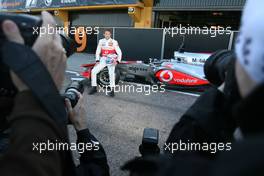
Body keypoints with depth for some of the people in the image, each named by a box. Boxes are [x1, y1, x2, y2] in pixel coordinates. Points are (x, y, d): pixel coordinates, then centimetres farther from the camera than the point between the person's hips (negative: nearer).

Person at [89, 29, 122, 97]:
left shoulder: (114, 42, -5)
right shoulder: (101, 41, 7)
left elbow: (119, 52, -6)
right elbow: (98, 51, 9)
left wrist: (117, 61, -20)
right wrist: (97, 60, -4)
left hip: (111, 60, -4)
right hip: (103, 60, 4)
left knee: (111, 73, -25)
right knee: (93, 71, -6)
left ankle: (112, 90, -16)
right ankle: (94, 87, 9)